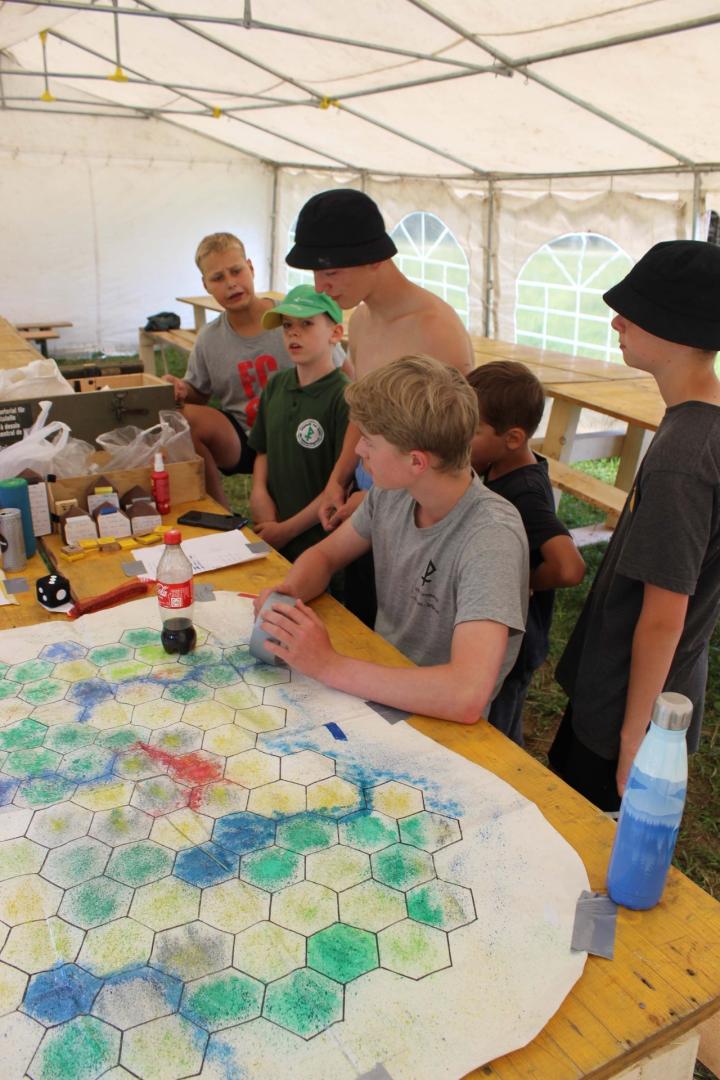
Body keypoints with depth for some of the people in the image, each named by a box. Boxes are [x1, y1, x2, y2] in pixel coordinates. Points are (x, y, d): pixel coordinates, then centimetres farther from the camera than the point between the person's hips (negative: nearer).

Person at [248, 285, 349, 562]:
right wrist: (259, 492, -4)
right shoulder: (276, 387, 4)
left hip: (318, 542, -6)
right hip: (268, 535, 6)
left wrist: (287, 530, -13)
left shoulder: (344, 397, -17)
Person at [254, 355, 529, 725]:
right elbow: (325, 554, 9)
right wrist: (288, 593, -14)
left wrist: (328, 665, -33)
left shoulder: (491, 538, -28)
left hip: (441, 722, -6)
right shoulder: (391, 492, -8)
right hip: (382, 678, 6)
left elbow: (467, 695, -38)